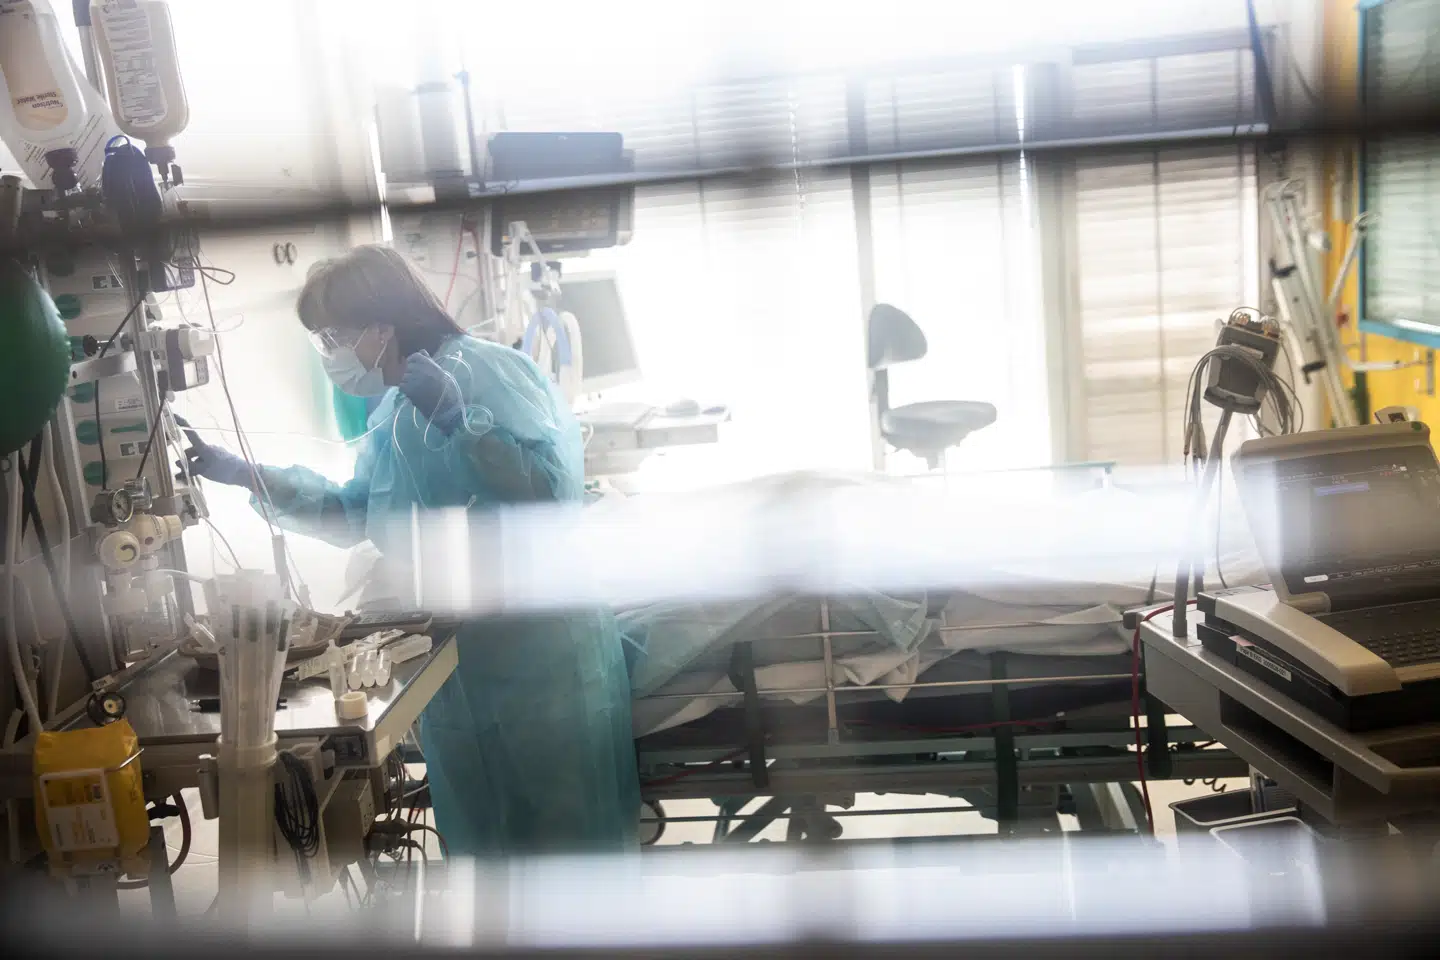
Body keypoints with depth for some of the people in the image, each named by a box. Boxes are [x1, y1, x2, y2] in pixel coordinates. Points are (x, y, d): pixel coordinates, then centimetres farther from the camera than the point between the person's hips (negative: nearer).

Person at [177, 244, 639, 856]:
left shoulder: (490, 371, -13)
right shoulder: (393, 412, 14)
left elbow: (556, 486, -24)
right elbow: (350, 513, 25)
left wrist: (456, 417, -29)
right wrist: (243, 473, 18)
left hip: (541, 652, -8)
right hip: (454, 662, 8)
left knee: (572, 831, 3)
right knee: (476, 835, 16)